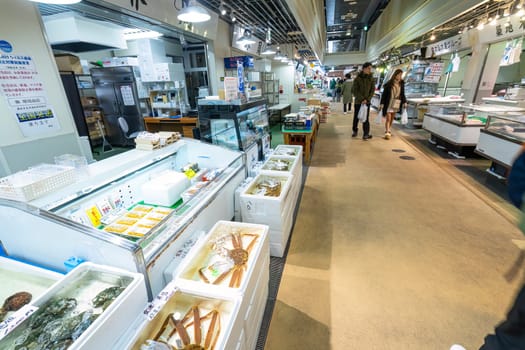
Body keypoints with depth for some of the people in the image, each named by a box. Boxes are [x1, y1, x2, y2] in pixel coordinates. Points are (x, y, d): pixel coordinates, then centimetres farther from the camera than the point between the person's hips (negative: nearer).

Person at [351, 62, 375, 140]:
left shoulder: (371, 78, 5)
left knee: (366, 118, -2)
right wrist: (362, 99, -14)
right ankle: (354, 131, 25)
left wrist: (367, 99, -11)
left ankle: (366, 134, -1)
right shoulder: (357, 78, -3)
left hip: (367, 101, 2)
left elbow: (372, 90, 4)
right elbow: (354, 90, -7)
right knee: (356, 117, 7)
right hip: (358, 101, -2)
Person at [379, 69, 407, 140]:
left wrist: (404, 102, 3)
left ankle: (389, 130, 25)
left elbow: (402, 94, 12)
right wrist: (381, 104, -12)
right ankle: (387, 133, -10)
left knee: (392, 118, 13)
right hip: (389, 103, -5)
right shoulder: (389, 84, -8)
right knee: (388, 118, -9)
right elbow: (384, 94, -7)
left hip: (396, 104, 5)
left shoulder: (401, 84, 5)